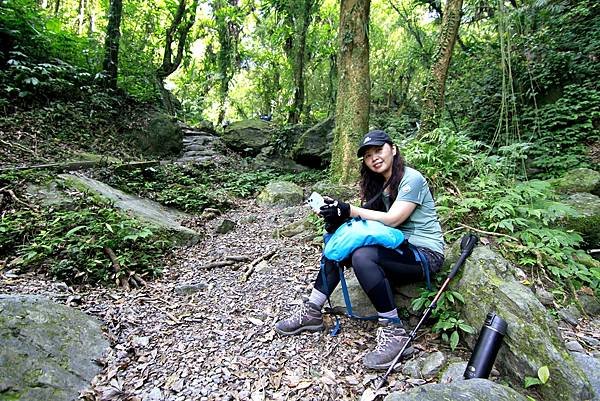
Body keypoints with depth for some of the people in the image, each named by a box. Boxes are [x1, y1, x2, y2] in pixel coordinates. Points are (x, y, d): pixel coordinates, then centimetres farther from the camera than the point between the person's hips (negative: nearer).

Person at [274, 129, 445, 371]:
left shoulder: (411, 179, -12)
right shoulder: (378, 184, 11)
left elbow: (392, 219, -22)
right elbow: (365, 218, 0)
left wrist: (349, 210, -26)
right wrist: (339, 217, -20)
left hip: (425, 253, -8)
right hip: (397, 248, 8)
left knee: (363, 256, -33)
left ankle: (394, 332, -19)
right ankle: (312, 312, 0)